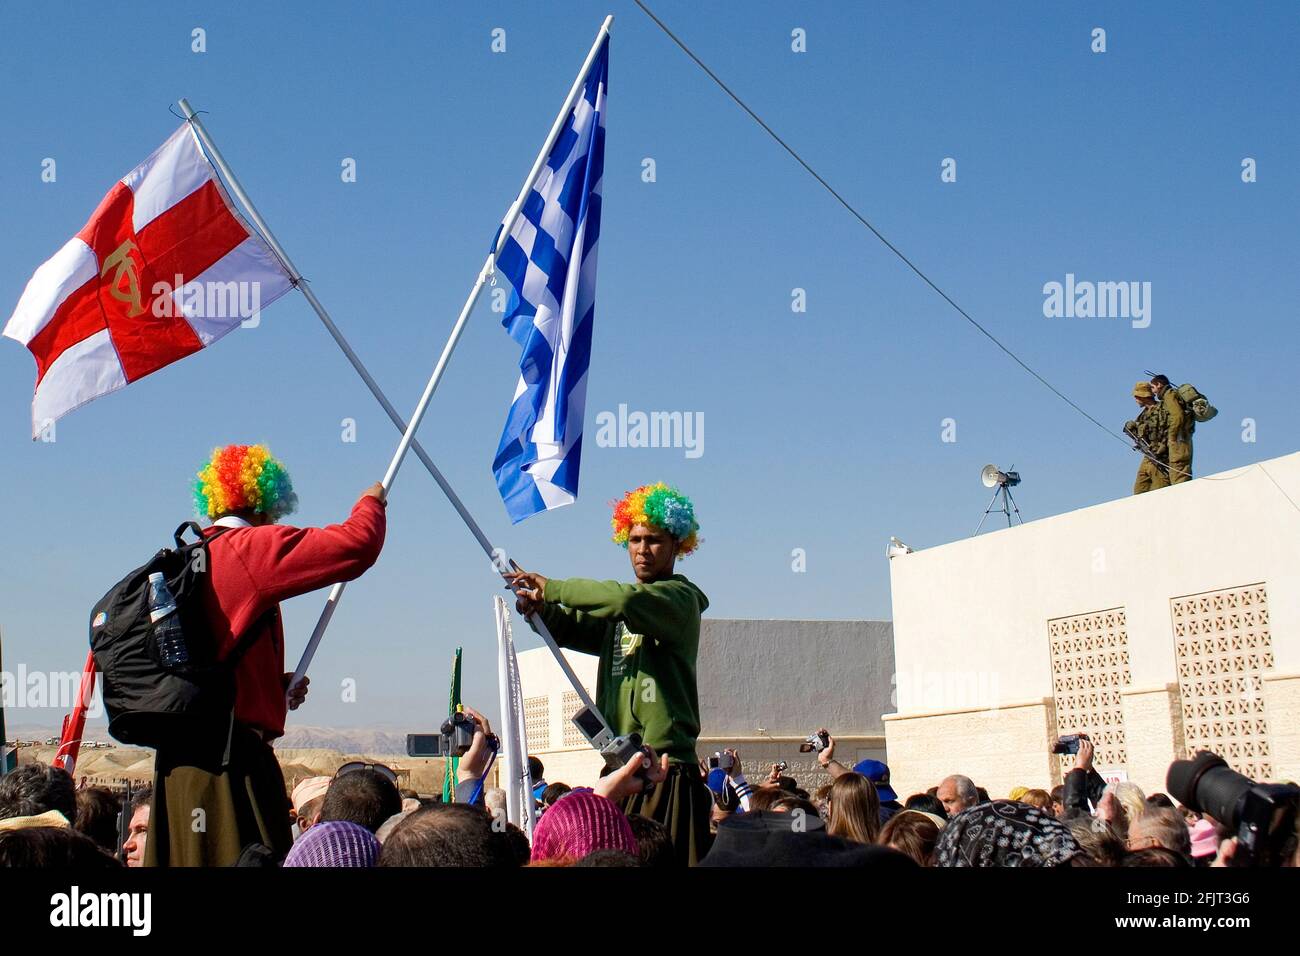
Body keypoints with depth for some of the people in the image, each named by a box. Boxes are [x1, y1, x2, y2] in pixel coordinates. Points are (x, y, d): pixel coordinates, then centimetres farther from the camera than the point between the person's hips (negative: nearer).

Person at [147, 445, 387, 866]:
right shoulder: (249, 548, -7)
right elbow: (356, 546, -12)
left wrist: (276, 684, 26)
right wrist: (371, 501, 8)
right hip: (231, 756, -9)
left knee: (187, 860, 8)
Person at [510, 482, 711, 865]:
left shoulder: (680, 598, -3)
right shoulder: (620, 615, 23)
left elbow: (624, 600, -22)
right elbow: (575, 628, 12)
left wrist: (552, 587, -14)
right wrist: (541, 609, -9)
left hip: (666, 765, -7)